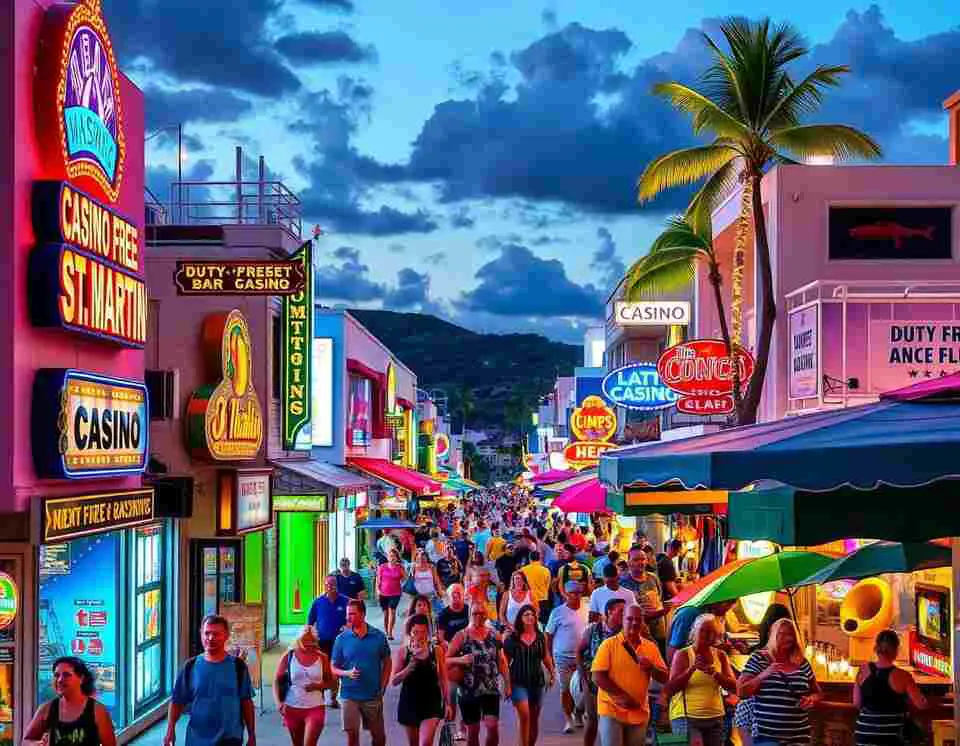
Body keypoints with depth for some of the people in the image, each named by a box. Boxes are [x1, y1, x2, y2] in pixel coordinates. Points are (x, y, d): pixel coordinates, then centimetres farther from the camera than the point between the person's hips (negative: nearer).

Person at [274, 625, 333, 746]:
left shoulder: (322, 657, -2)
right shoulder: (289, 656, -4)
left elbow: (330, 682, 7)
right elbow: (277, 681, 0)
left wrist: (318, 686, -14)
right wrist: (278, 702, -13)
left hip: (315, 708, -1)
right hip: (292, 708, 1)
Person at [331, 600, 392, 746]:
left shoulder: (378, 637, -3)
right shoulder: (342, 639, -3)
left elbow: (387, 663, 7)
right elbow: (333, 667, 1)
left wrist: (382, 687, 0)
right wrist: (347, 673, -18)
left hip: (373, 696, 1)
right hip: (350, 696, 0)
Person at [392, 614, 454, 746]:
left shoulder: (436, 650, -1)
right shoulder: (401, 652, -2)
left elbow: (443, 679, 5)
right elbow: (394, 681, -7)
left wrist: (447, 703, 3)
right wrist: (411, 666, -21)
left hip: (431, 702, -1)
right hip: (409, 703, 1)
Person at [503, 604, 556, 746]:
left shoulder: (541, 637, 5)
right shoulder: (512, 637, -5)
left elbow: (546, 657, 13)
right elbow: (505, 660, -3)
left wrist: (552, 673, 0)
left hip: (537, 681, 4)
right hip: (518, 682, -4)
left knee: (534, 718, 11)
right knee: (524, 714, -18)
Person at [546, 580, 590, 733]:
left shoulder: (586, 610, 2)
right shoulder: (558, 612, -5)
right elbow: (549, 635, 0)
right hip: (564, 657, -2)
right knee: (566, 689, 2)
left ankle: (579, 714, 29)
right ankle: (568, 719, 12)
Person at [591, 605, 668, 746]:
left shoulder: (651, 647, 7)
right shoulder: (609, 644, -5)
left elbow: (664, 678, 7)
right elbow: (598, 676, -10)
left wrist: (651, 667, -14)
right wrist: (621, 696, -16)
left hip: (639, 713, 4)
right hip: (612, 710, -4)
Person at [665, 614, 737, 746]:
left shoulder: (720, 655, 7)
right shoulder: (683, 654, -4)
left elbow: (734, 686, 0)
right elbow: (671, 688, -10)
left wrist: (715, 673, -17)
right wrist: (692, 669, -22)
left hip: (715, 717, 4)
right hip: (687, 716, -4)